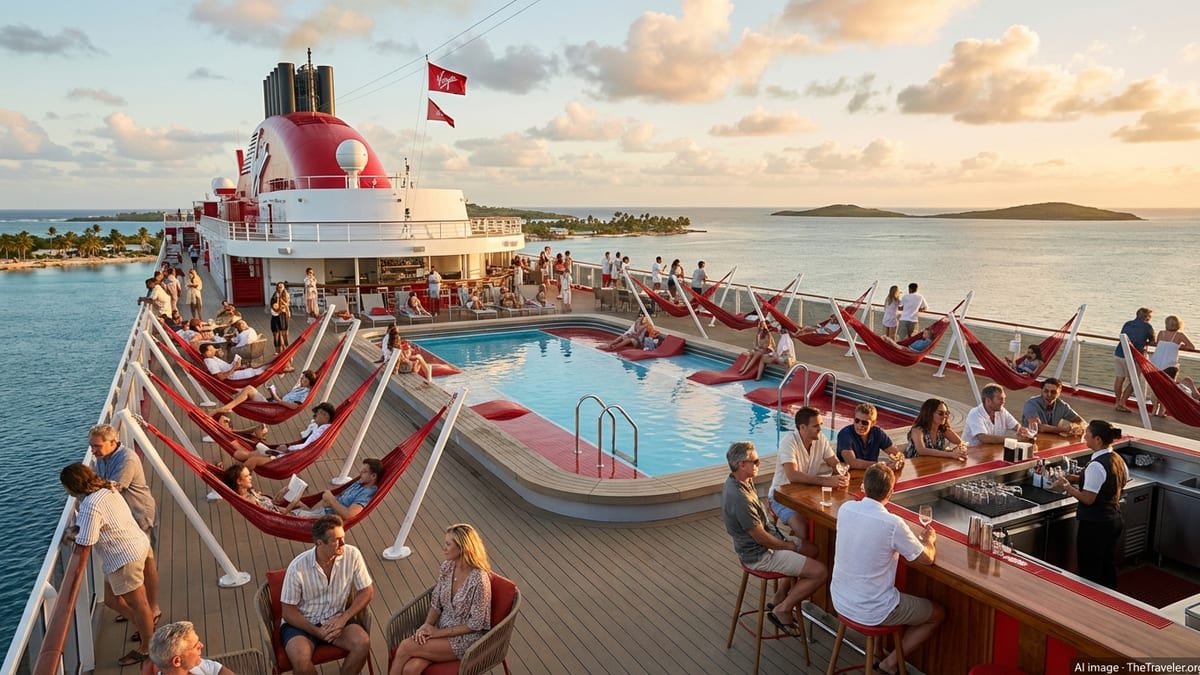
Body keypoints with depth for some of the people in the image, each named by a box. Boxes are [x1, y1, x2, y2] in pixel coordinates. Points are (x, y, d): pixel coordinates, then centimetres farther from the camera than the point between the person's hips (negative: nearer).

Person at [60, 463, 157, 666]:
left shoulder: (91, 505, -24)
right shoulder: (105, 489, 5)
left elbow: (85, 543, -20)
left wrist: (73, 536, 0)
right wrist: (76, 529, 6)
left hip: (125, 556, -10)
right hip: (135, 547, 10)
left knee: (138, 604, 6)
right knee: (112, 600, 21)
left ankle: (146, 648, 22)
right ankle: (148, 630, 35)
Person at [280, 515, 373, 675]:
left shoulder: (352, 555, -14)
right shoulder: (298, 567, -19)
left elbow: (367, 590, -4)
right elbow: (288, 611, -9)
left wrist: (344, 618, -16)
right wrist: (316, 631, -20)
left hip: (337, 619, 2)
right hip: (302, 623, -2)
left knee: (363, 643, -25)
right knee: (300, 659, -31)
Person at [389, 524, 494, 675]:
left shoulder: (479, 579, -24)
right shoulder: (446, 567, -3)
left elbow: (475, 624, -16)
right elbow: (436, 604, 7)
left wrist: (440, 632, -14)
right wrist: (426, 626, -12)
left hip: (465, 638, -5)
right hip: (441, 629, 5)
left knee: (405, 647, -20)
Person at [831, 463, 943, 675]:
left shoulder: (845, 509, -7)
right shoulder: (893, 524, -24)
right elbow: (927, 559, -8)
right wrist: (929, 540, 14)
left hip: (839, 600, 6)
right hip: (871, 611, -6)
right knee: (938, 614, 18)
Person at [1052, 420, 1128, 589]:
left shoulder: (1096, 466, -24)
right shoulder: (1118, 460, 4)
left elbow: (1088, 499, -22)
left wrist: (1066, 486, -10)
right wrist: (1075, 479, 10)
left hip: (1095, 524, -9)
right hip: (1115, 520, 9)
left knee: (1090, 572, 3)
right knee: (1108, 566, 21)